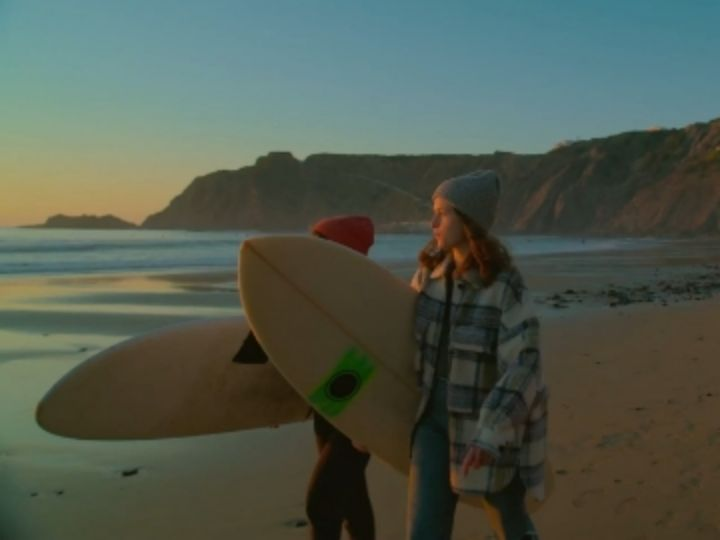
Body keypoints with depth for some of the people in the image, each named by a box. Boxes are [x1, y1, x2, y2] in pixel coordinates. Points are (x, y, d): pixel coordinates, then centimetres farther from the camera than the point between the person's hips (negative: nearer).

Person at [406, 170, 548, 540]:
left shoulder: (505, 287, -19)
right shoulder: (432, 271, -1)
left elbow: (523, 367, -23)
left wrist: (491, 432, -33)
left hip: (488, 421, -4)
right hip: (436, 414, 5)